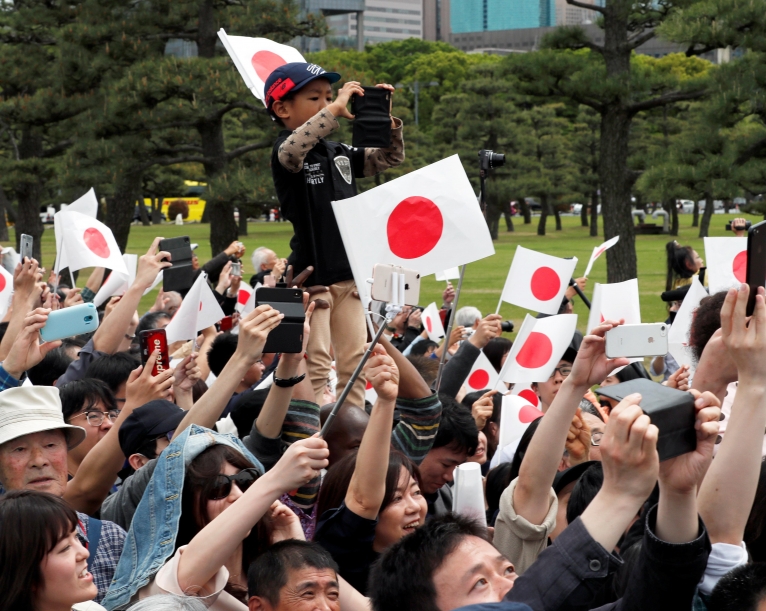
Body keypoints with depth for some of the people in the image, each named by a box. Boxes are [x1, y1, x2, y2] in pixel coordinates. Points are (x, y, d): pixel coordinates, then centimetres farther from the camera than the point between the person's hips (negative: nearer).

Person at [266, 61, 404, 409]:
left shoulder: (340, 154, 13)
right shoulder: (284, 153, -8)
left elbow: (389, 158, 19)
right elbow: (292, 151, -34)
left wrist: (387, 120, 1)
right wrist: (334, 111, -34)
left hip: (348, 273, 7)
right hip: (310, 275, -7)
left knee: (354, 361, 8)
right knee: (315, 364, -6)